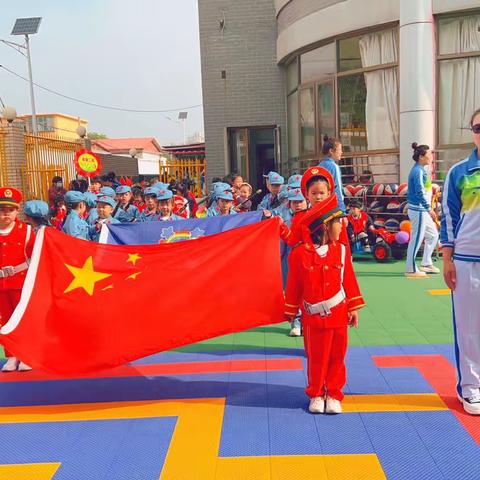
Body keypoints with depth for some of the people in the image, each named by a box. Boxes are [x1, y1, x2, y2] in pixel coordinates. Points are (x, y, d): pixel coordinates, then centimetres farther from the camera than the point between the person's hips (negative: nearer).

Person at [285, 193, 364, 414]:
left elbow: (349, 281, 5)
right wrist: (290, 311, 6)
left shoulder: (341, 250, -1)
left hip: (338, 315, 2)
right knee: (315, 359, 10)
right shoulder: (300, 254, -9)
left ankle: (334, 395, 27)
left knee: (336, 357, 11)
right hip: (313, 318, -2)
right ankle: (316, 394, 29)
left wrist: (353, 309, 5)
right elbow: (294, 285, -1)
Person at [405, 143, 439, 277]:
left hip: (422, 210, 10)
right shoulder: (418, 170, -15)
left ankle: (426, 264, 25)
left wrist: (428, 208, 17)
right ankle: (411, 269, 4)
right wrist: (429, 208, -19)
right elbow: (420, 192, -21)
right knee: (416, 239, -4)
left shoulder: (420, 170, 15)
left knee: (433, 235, 17)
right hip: (419, 210, -10)